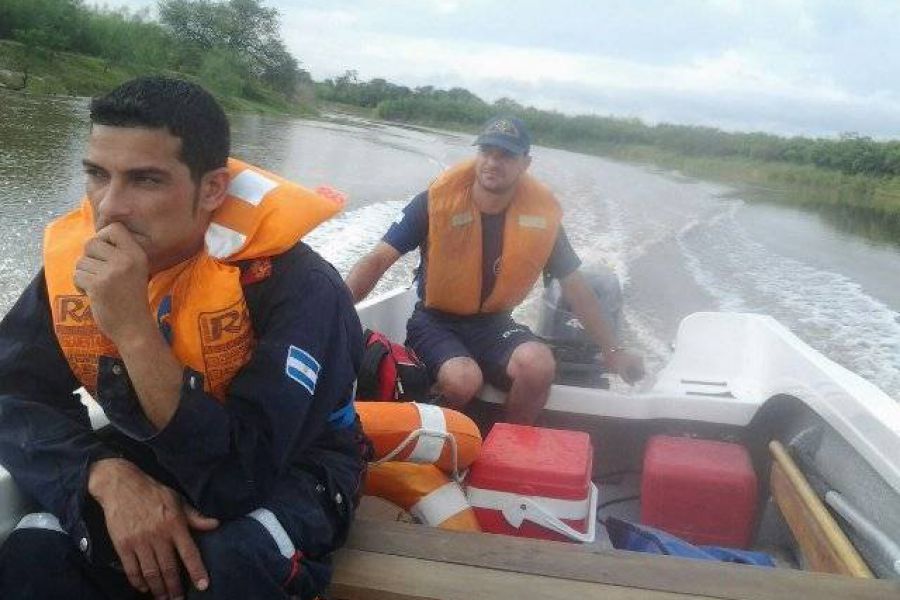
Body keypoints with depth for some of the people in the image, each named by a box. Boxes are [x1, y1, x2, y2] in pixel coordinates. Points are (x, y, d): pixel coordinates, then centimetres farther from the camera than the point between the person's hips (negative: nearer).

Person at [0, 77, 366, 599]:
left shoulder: (293, 281, -29)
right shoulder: (76, 257, -11)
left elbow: (241, 477, -33)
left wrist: (134, 330, -40)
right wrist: (110, 476, -27)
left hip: (290, 470, -3)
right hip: (152, 458, 4)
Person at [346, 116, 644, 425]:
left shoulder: (541, 213, -7)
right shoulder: (438, 200, -15)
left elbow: (574, 286, 3)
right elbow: (377, 260, -15)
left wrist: (612, 350, 5)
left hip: (493, 323, 3)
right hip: (435, 320, -2)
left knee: (539, 365, -28)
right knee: (463, 378, -34)